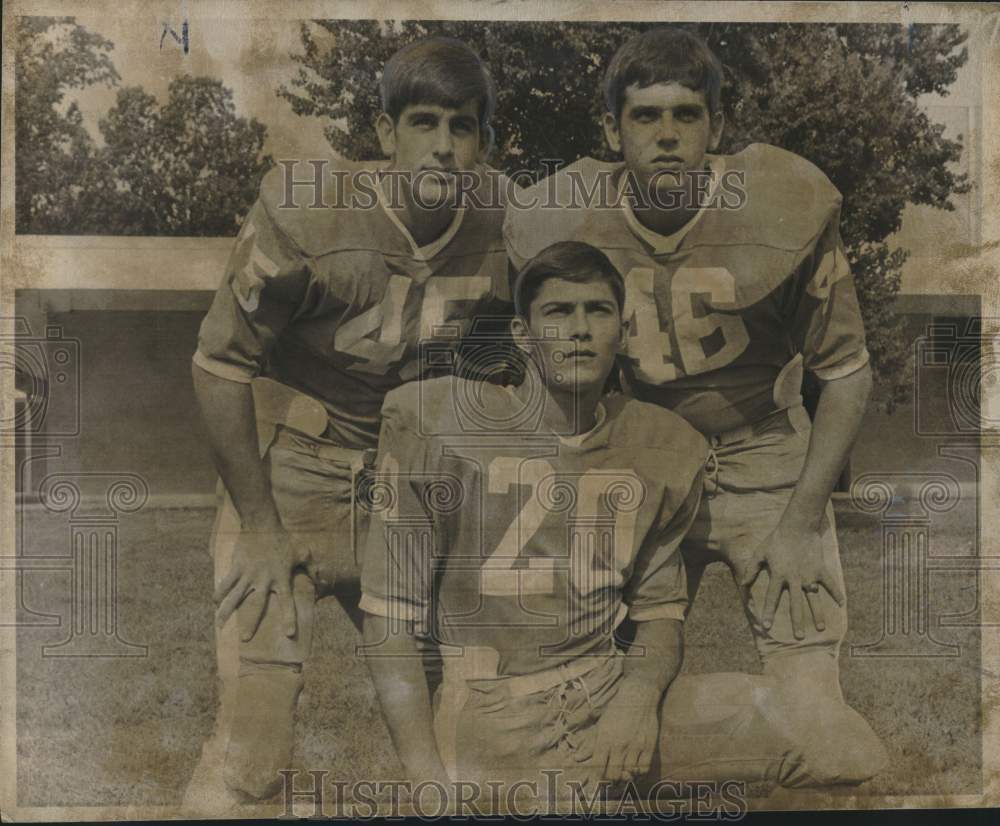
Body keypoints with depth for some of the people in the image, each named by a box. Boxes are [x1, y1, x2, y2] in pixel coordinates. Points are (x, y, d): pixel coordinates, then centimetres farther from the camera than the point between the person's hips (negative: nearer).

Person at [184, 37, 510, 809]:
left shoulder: (498, 216, -8)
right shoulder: (306, 212, -19)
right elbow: (221, 364, -13)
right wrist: (259, 529, -13)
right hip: (292, 481, -4)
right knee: (253, 753, -6)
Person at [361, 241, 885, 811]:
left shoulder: (660, 449, 7)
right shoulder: (437, 426, -5)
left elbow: (661, 609, 13)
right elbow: (392, 616, -5)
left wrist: (640, 694, -10)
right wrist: (426, 777, -14)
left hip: (611, 693, 3)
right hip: (490, 712, -2)